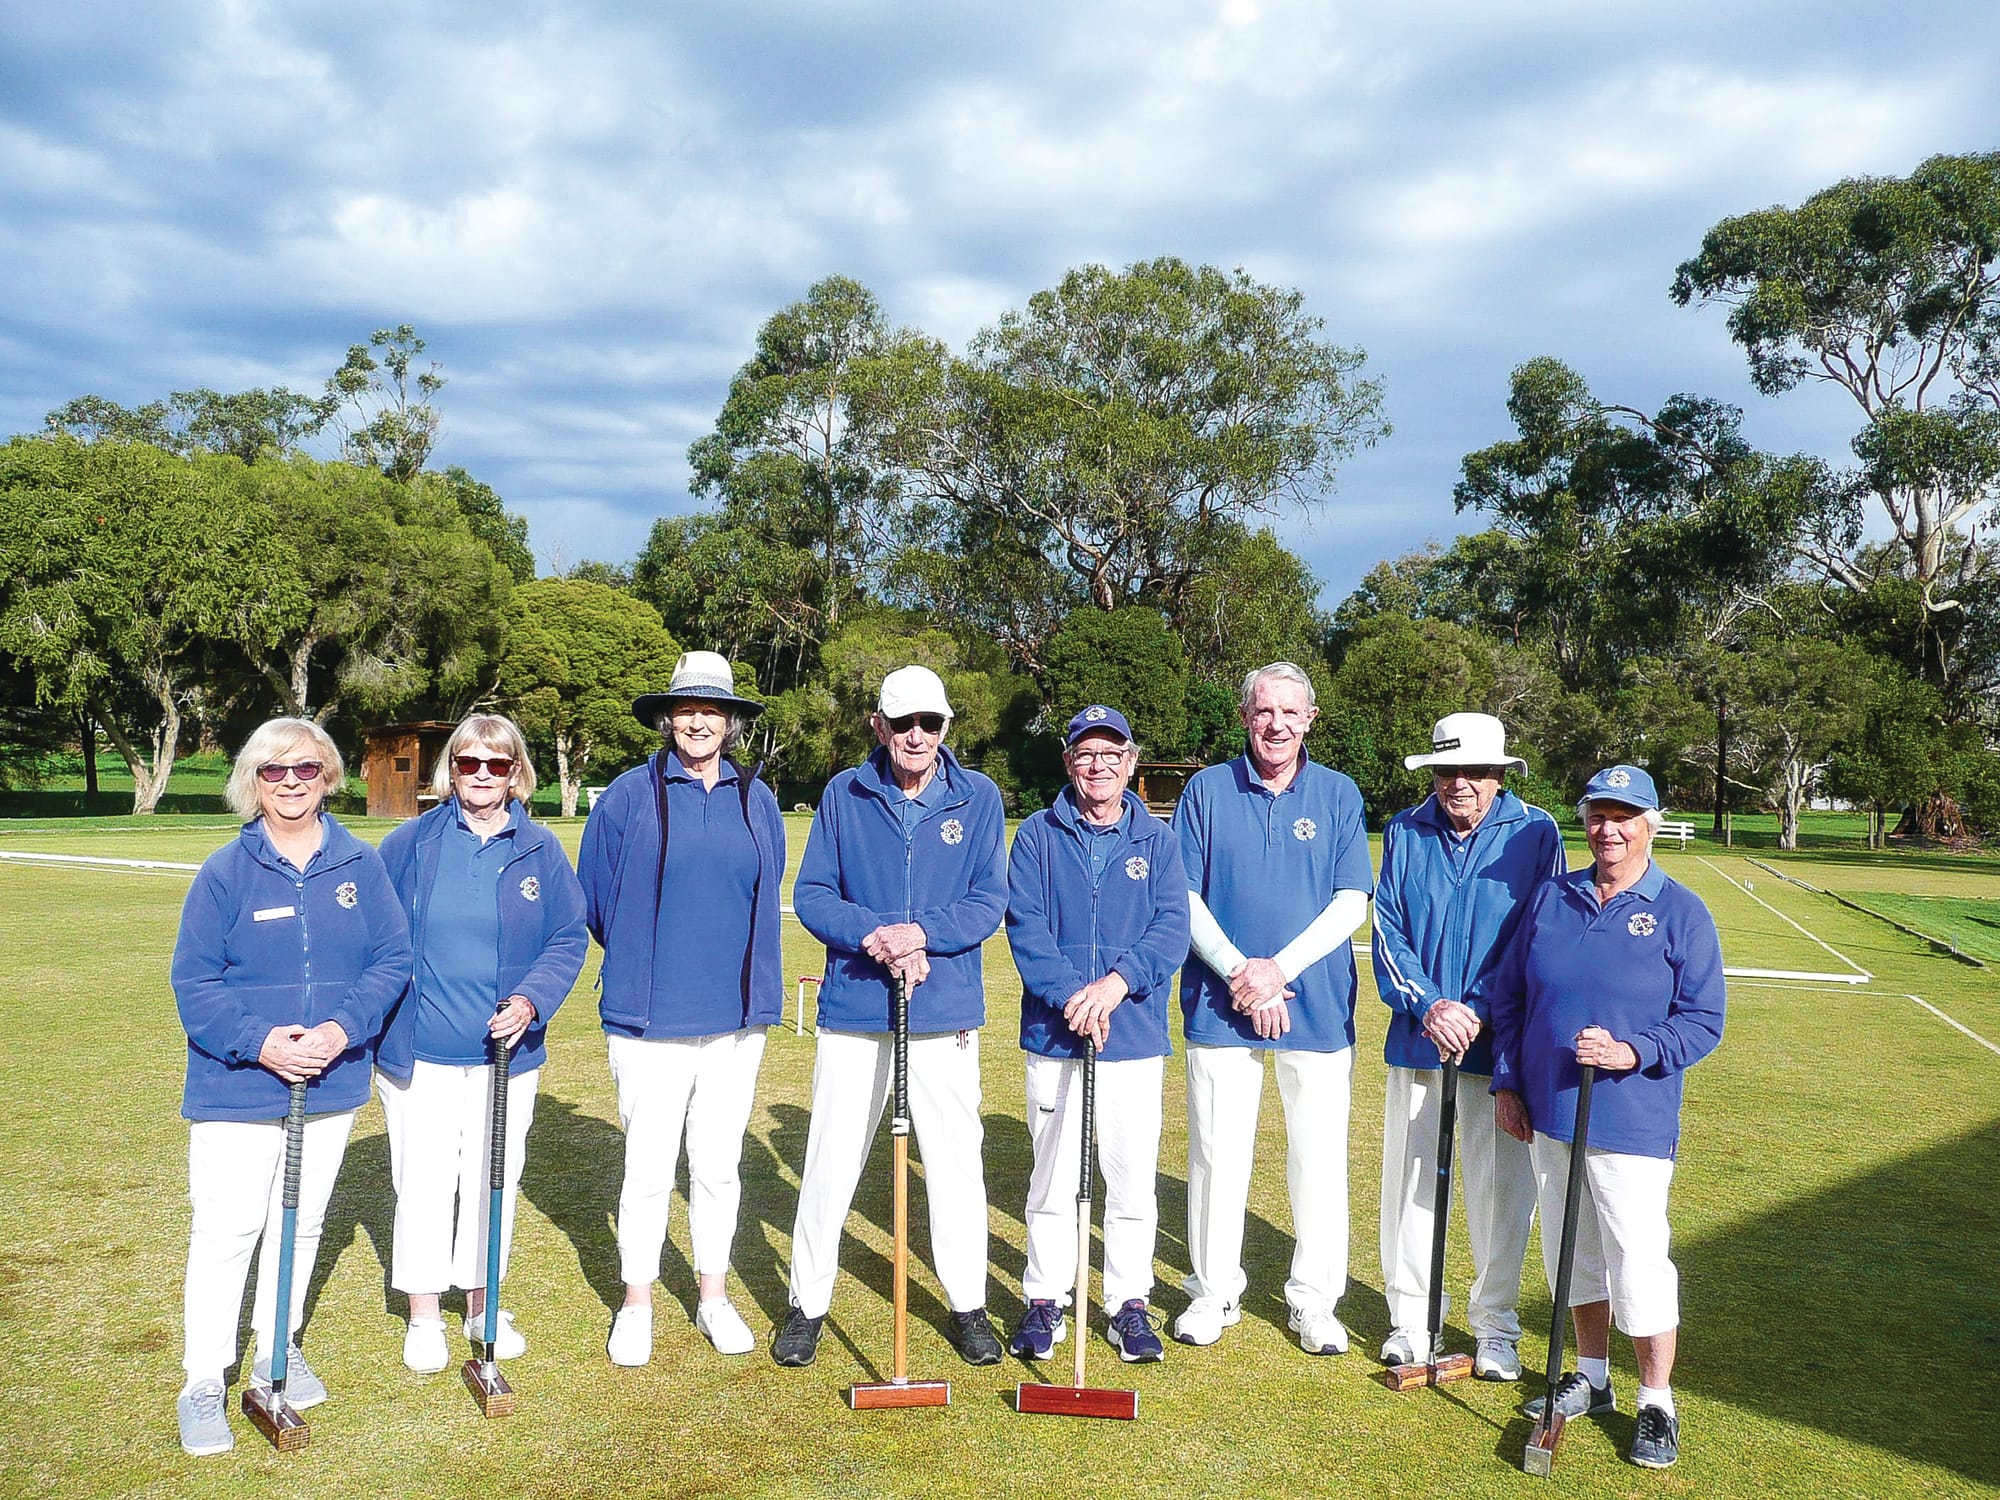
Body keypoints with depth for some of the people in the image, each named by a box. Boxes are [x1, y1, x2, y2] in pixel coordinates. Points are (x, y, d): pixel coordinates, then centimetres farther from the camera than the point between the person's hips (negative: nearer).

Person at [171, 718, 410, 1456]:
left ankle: (279, 1350, 36)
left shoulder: (360, 863, -1)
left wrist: (344, 1027, -18)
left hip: (332, 1084, 3)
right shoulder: (226, 870, -7)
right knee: (225, 1230, -2)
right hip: (237, 1088, -3)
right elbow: (193, 980, -8)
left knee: (302, 1222, 17)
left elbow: (393, 958, -2)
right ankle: (203, 1383, 14)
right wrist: (258, 1041, -21)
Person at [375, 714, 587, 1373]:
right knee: (423, 1182, 5)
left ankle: (483, 1306, 30)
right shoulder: (412, 843, -3)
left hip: (506, 1049, 1)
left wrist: (530, 1001, -18)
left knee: (495, 1178, 12)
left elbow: (569, 939, -2)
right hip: (419, 1049, -1)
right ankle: (424, 1316, 23)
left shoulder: (540, 850, -1)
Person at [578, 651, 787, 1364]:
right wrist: (642, 965, 10)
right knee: (648, 1170, 6)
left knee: (720, 1166, 13)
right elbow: (598, 899, 4)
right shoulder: (629, 796, -3)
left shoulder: (757, 800, 6)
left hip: (735, 1017, 3)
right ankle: (637, 1305, 23)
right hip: (650, 1021, -3)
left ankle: (713, 1297, 28)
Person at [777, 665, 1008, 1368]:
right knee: (830, 1162, 6)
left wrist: (922, 931, -19)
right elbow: (811, 893, 1)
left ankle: (968, 1305, 25)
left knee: (956, 1162, 8)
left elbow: (988, 902, -2)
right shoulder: (844, 794, 4)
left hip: (946, 1016, 0)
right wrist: (872, 934, -16)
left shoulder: (979, 797, 2)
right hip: (853, 1008, 0)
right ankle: (808, 1304, 23)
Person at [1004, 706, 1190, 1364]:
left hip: (1136, 1037, 1)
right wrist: (1070, 996, -18)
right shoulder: (1038, 835, 4)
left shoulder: (1157, 840, 6)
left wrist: (1119, 980, -19)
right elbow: (1025, 925, -5)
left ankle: (1130, 1303, 20)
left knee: (1133, 1175, 5)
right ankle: (1045, 1299, 21)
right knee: (1052, 1174, 8)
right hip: (1053, 1035, 0)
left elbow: (1172, 928, -4)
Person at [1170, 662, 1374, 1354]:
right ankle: (1214, 1291, 23)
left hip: (1317, 1005, 0)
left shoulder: (1339, 795, 3)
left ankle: (1314, 1300, 22)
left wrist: (1278, 970, -13)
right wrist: (1238, 972, -12)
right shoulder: (1207, 790, 2)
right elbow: (1184, 896, 0)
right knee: (1217, 1154, 7)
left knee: (1319, 1157, 6)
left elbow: (1352, 902, -3)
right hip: (1220, 1004, 0)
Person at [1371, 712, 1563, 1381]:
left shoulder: (1536, 833, -2)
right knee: (1408, 1179, 8)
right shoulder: (1404, 832, 5)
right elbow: (1387, 930, 2)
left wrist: (1483, 1016, -11)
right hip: (1417, 1036, 2)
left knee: (1501, 1188, 5)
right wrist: (1428, 1006, -13)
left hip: (1501, 1043, -2)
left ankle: (1496, 1326, 23)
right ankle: (1412, 1317, 24)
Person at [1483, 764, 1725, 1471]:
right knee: (1569, 1249, 15)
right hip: (1548, 1113, 5)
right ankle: (1592, 1378, 32)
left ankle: (1657, 1404, 14)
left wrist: (1632, 1053, -20)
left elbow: (1703, 1021, -5)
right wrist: (1507, 1081, 7)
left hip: (1632, 1122, -4)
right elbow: (1507, 993, 11)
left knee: (1638, 1259, -3)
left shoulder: (1681, 912, -4)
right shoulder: (1549, 899, 6)